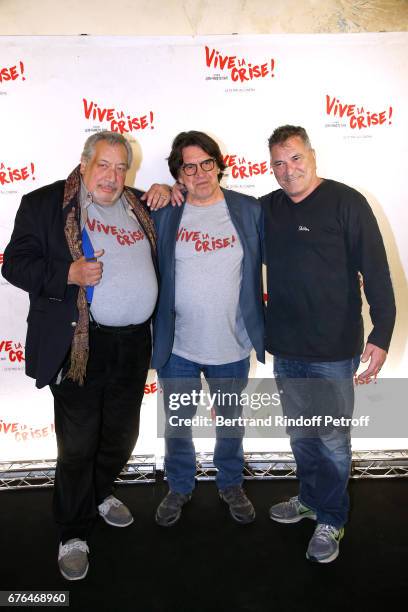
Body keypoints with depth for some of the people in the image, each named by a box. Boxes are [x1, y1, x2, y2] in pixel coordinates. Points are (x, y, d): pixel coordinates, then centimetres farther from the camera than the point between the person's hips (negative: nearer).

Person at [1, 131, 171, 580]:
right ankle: (73, 535, 27)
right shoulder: (45, 203, -3)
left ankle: (100, 493, 48)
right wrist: (69, 274, -23)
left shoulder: (137, 205, 12)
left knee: (122, 433, 20)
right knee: (77, 445, 5)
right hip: (80, 345, -5)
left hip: (134, 342, 6)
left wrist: (166, 194, 9)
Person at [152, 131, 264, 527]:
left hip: (232, 346, 1)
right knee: (177, 425, 17)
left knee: (231, 422, 21)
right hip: (177, 346, 0)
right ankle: (179, 488, 43)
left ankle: (231, 485, 47)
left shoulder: (249, 210, -5)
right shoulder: (163, 213, -5)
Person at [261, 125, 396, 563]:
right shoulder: (268, 209, 7)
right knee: (299, 432, 20)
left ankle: (331, 520, 27)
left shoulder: (345, 202, -9)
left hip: (332, 350, -5)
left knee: (331, 437, 7)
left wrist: (381, 334, -17)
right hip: (285, 347, 6)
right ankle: (309, 498, 42)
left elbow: (376, 271, -12)